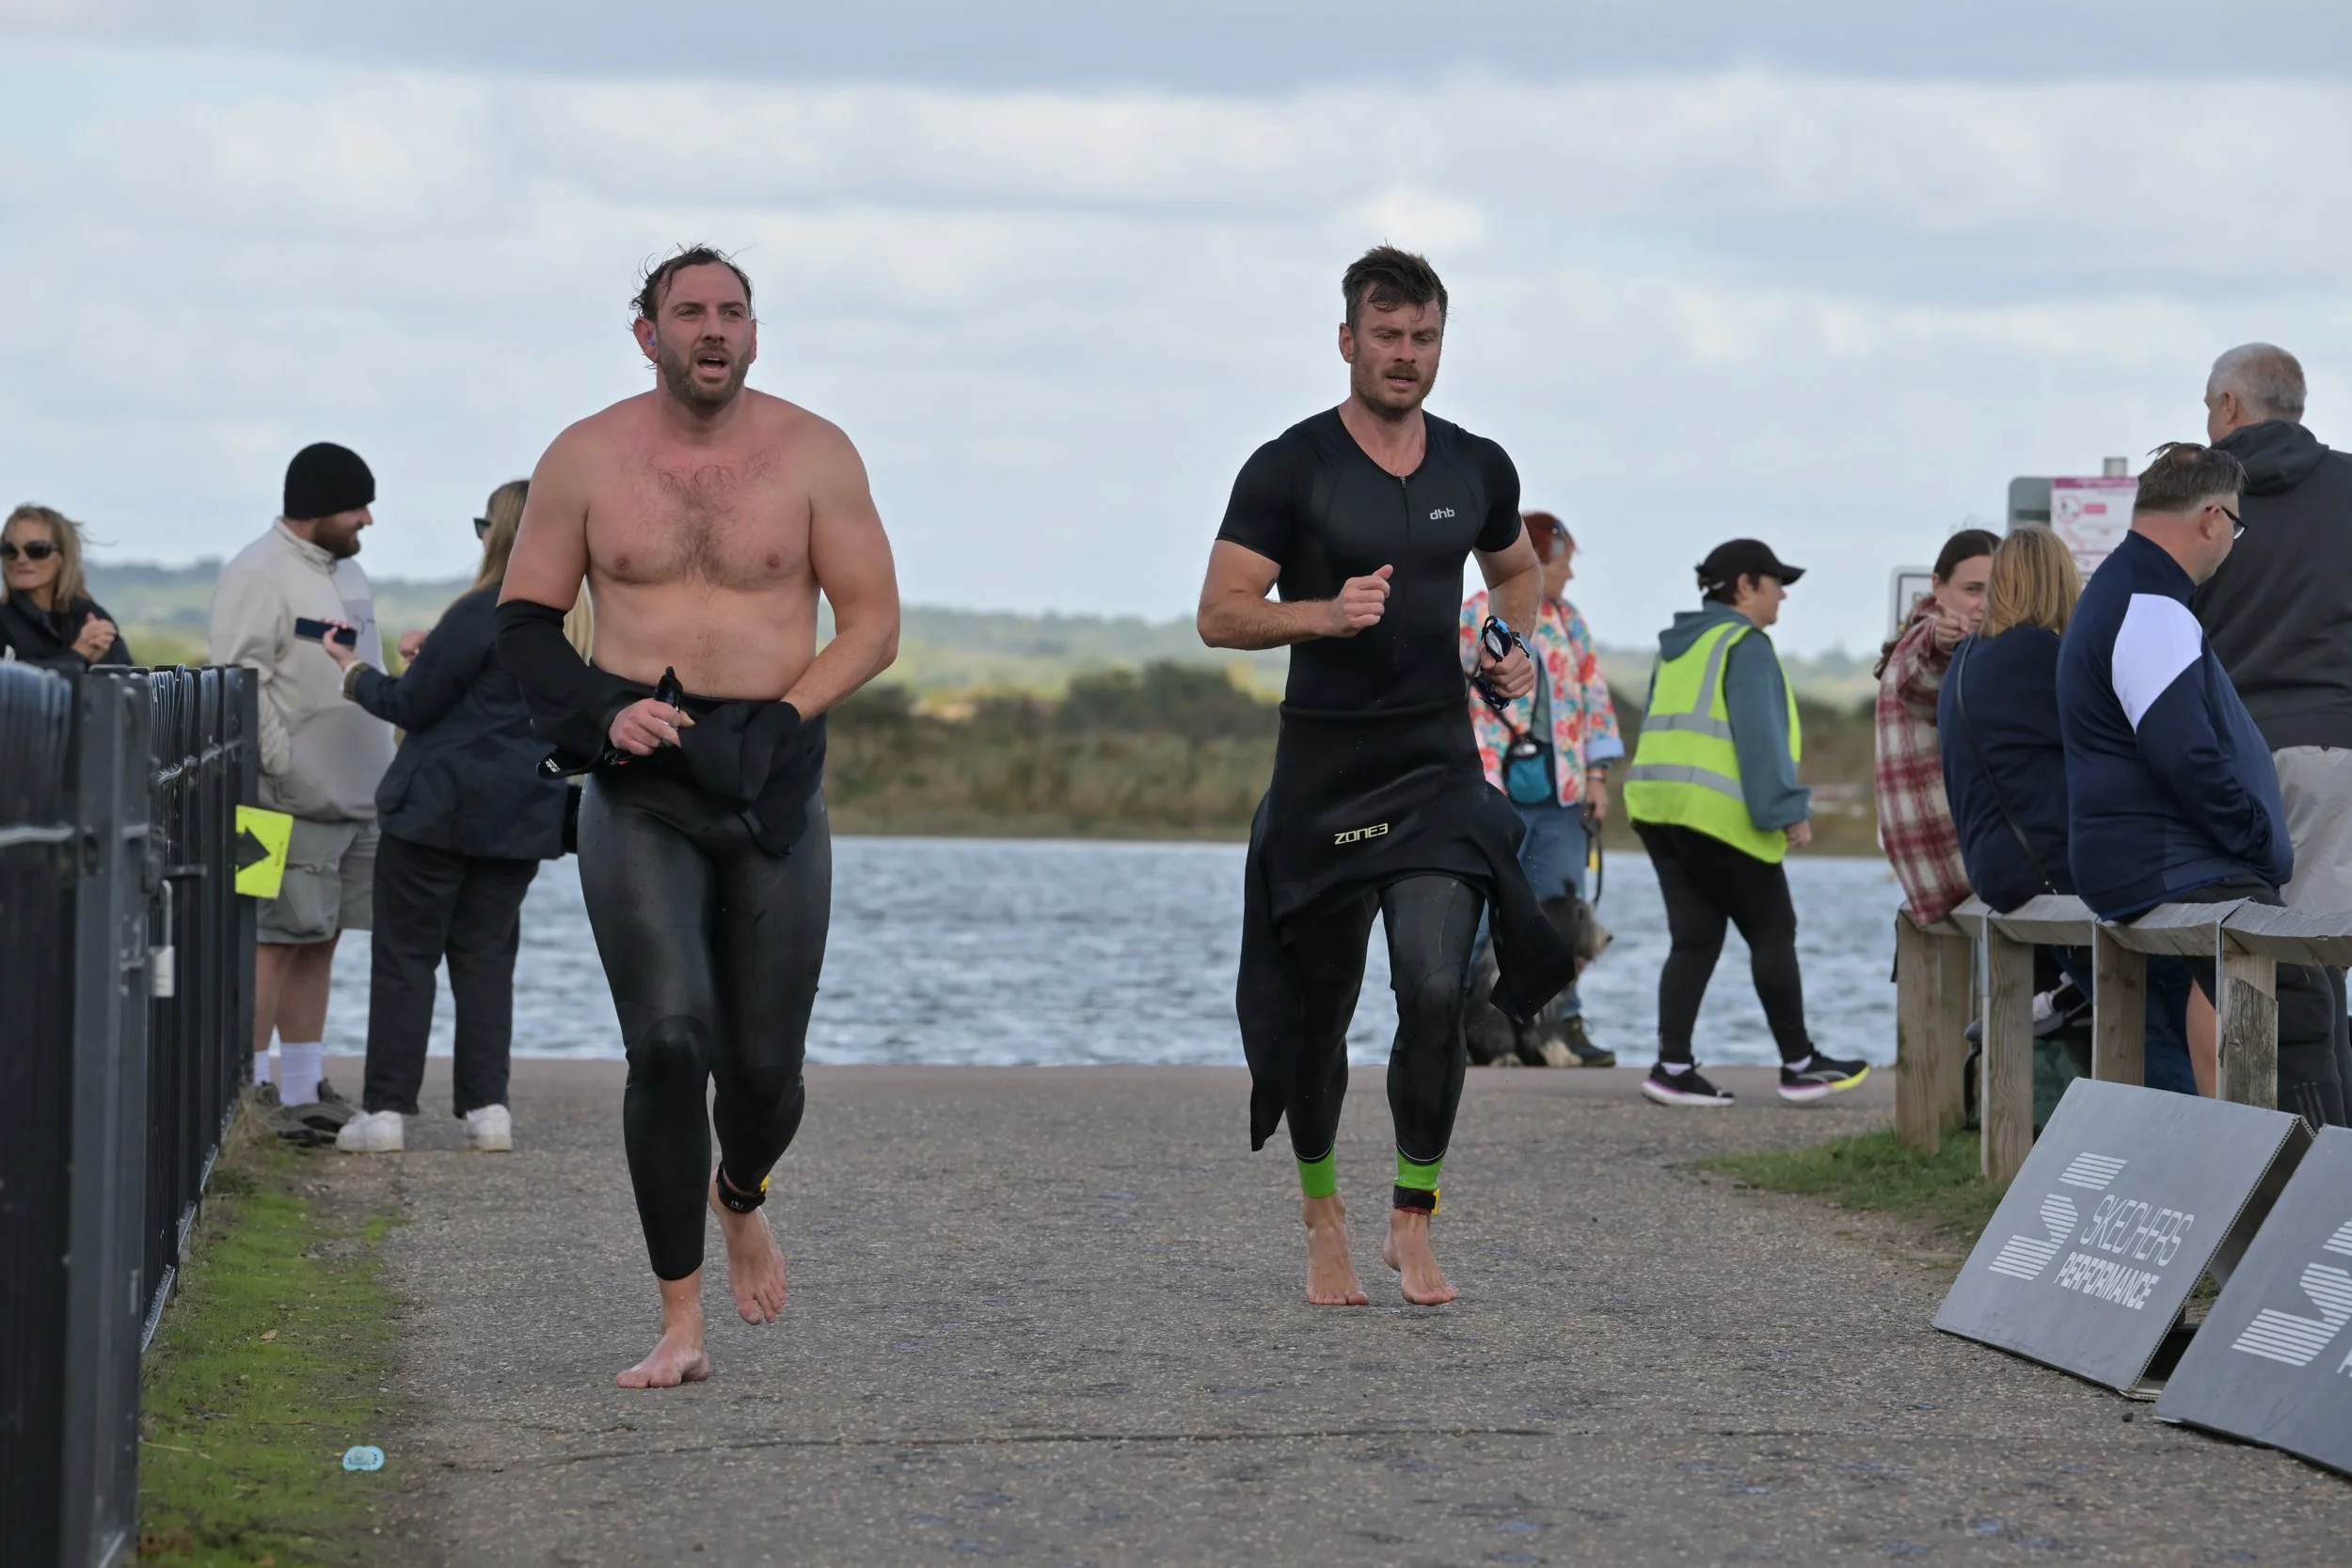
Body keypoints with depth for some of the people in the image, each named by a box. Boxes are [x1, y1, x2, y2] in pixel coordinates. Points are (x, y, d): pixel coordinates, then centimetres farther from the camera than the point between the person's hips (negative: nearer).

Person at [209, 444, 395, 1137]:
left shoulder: (346, 573, 17)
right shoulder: (259, 576, -11)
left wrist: (383, 766, 17)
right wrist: (285, 767, -18)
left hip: (355, 795, 8)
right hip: (294, 799, -8)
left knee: (319, 941, 10)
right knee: (274, 941, -7)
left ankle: (301, 1090, 15)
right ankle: (247, 1091, -5)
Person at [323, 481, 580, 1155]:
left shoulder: (484, 615, -17)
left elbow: (412, 704, -10)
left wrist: (355, 672, 7)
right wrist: (434, 656, 24)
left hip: (440, 809, -6)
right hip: (523, 815, 7)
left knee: (404, 953, 0)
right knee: (487, 955, 12)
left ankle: (385, 1109, -1)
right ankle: (487, 1107, 7)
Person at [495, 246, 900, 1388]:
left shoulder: (812, 456, 2)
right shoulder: (585, 460, 3)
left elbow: (874, 623, 4)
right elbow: (523, 618, 10)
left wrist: (783, 717, -9)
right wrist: (605, 708, -8)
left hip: (773, 786, 1)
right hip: (640, 791, -1)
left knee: (764, 1067, 3)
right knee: (668, 1043, -16)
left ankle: (740, 1198, 41)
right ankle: (681, 1326, -8)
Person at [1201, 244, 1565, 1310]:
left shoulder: (1478, 470, 8)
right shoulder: (1289, 470, -4)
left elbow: (1515, 568, 28)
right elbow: (1220, 614, -6)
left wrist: (1519, 651, 9)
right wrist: (1323, 613, -22)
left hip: (1438, 769, 2)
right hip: (1325, 770, -2)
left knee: (1436, 990, -15)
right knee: (1318, 1009, 7)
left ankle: (1413, 1223, -2)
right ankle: (1321, 1212, 28)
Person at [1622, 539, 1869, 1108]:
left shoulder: (1679, 648, 20)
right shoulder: (1745, 645, -8)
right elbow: (1760, 736, -15)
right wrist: (1790, 810, -15)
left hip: (1658, 805, 8)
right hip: (1720, 814, -8)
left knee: (1695, 938, 7)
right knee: (1773, 935, 2)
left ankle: (1673, 1067, -2)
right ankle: (1799, 1065, 8)